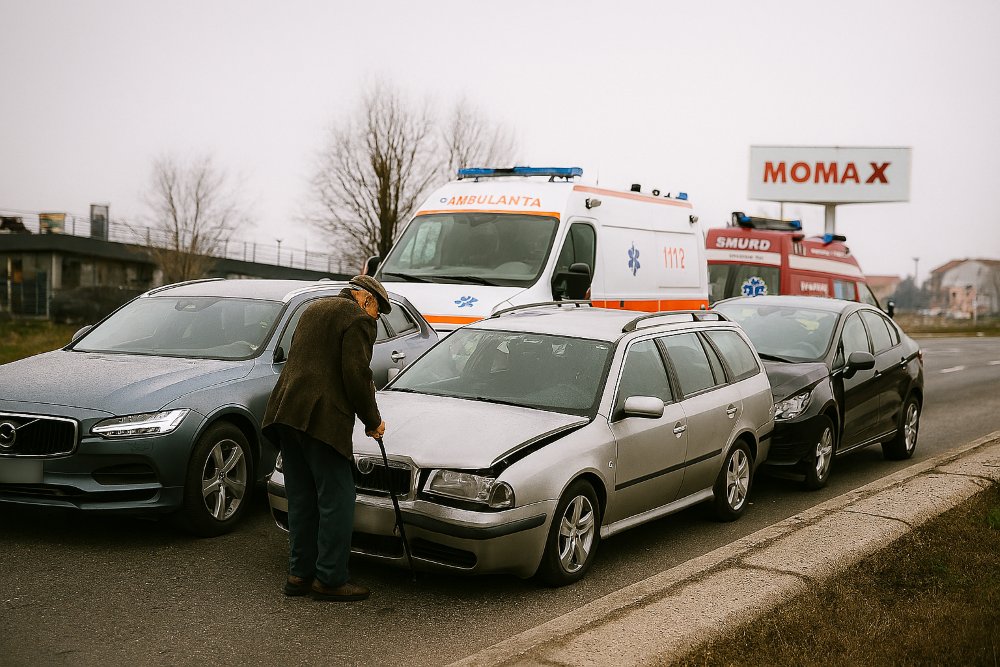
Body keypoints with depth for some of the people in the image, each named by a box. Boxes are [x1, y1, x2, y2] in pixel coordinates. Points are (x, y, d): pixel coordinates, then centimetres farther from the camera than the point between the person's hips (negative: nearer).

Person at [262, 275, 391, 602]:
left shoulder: (314, 309, 23)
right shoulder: (358, 319, -4)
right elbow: (356, 375, -12)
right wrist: (373, 421, -1)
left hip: (286, 412, 9)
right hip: (322, 419, -9)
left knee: (302, 499, 15)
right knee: (337, 501, -1)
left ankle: (300, 574, 20)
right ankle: (330, 579, 3)